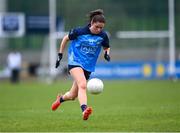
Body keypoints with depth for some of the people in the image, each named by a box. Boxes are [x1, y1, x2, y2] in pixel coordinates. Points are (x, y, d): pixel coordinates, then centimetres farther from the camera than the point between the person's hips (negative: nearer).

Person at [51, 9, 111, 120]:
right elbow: (66, 39, 5)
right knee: (82, 85, -33)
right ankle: (84, 109, -47)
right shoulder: (79, 31, -11)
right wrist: (60, 55, 5)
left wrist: (107, 53, -8)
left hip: (88, 67, 4)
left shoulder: (103, 36, -3)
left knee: (73, 96, 12)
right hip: (75, 62, -4)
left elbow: (106, 48, 16)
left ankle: (60, 99, 46)